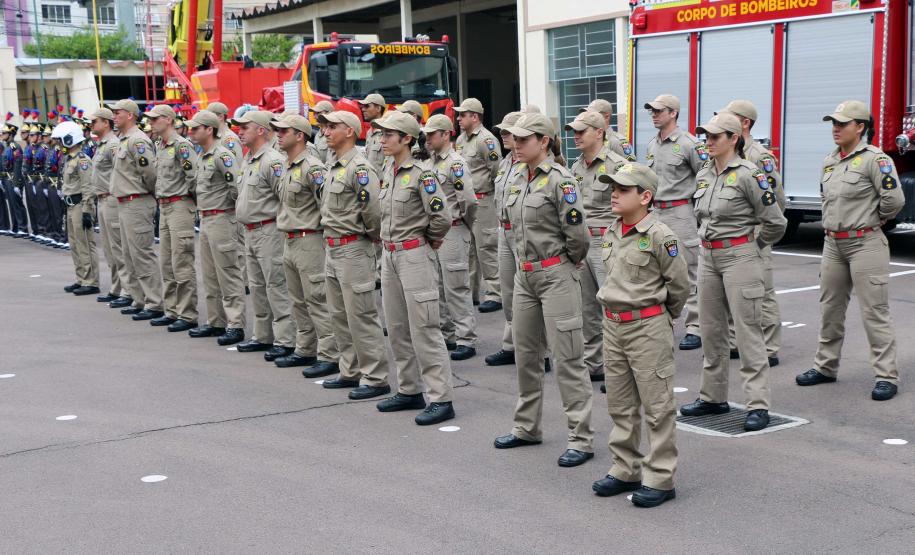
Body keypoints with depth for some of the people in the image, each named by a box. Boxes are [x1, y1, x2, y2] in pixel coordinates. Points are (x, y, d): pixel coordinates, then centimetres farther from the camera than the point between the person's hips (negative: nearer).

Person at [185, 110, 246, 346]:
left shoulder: (222, 155, -16)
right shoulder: (202, 156, 14)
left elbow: (237, 186, -23)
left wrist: (226, 202, -9)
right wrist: (204, 203, 13)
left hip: (221, 219, -10)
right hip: (204, 219, 10)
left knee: (228, 275, -6)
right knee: (210, 275, 15)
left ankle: (235, 325, -3)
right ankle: (215, 322, 23)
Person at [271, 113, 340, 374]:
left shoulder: (312, 168, -15)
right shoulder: (287, 168, 16)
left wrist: (324, 233, -15)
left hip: (308, 242, -10)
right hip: (289, 242, 10)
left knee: (317, 300, -7)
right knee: (299, 301, 15)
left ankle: (328, 355, -3)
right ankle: (305, 350, 24)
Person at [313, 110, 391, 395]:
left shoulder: (360, 168, -16)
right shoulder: (333, 166, 14)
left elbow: (373, 211, -22)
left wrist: (372, 236, -7)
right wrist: (332, 238, 16)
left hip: (354, 249, -10)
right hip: (332, 248, 10)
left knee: (361, 316, -5)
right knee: (339, 316, 15)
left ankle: (375, 378, 1)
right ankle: (351, 372, 25)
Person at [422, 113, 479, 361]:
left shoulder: (456, 163, -14)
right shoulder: (429, 163, 13)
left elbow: (468, 200, -18)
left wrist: (462, 223, -5)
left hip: (452, 232, -9)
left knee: (457, 288, -6)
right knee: (438, 288, 14)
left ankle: (466, 340, -1)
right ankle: (447, 334, 24)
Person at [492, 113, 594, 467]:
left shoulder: (559, 179, -15)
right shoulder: (517, 180, 10)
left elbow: (576, 234, -17)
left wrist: (568, 262, -2)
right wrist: (527, 259, 15)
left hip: (556, 274, -8)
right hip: (524, 274, 8)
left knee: (567, 358, -4)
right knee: (525, 353, 16)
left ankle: (581, 439, 2)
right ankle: (527, 427, 30)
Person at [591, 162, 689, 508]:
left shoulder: (660, 237, -14)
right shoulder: (610, 234, 9)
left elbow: (680, 284, -7)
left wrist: (663, 315, 5)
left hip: (648, 327, -8)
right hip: (613, 325, 8)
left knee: (657, 407, 0)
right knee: (619, 405, 15)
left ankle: (660, 479, 8)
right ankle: (625, 470, 27)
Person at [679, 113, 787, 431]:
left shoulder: (748, 174, -12)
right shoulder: (703, 177, 10)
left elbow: (775, 223, -10)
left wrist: (749, 245, 2)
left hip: (740, 257, -8)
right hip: (708, 257, 8)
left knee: (747, 331, -6)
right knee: (710, 330, 13)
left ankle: (758, 405, -1)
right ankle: (713, 397, 24)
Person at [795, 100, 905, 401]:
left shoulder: (874, 158, -13)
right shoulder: (829, 161, 11)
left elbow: (894, 198, -19)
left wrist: (875, 219, -4)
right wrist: (834, 224, 15)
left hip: (865, 243, -8)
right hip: (833, 243, 8)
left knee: (874, 311, -5)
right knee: (830, 308, 15)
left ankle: (886, 376, 0)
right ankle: (825, 366, 27)